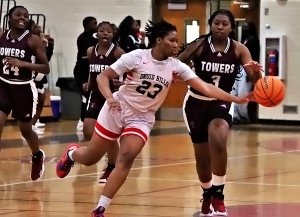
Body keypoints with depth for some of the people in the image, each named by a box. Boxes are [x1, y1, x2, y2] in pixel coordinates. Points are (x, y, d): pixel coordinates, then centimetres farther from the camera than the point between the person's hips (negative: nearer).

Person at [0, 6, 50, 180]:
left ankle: (38, 157, 47)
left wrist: (23, 64, -23)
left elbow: (46, 68, -12)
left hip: (24, 88, -2)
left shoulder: (33, 40, -10)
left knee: (25, 130, 16)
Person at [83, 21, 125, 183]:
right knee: (88, 133, -7)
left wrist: (124, 83, -30)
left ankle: (111, 169, 17)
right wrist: (89, 84, 4)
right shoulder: (90, 52, 4)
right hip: (96, 96, 5)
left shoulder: (117, 52, -12)